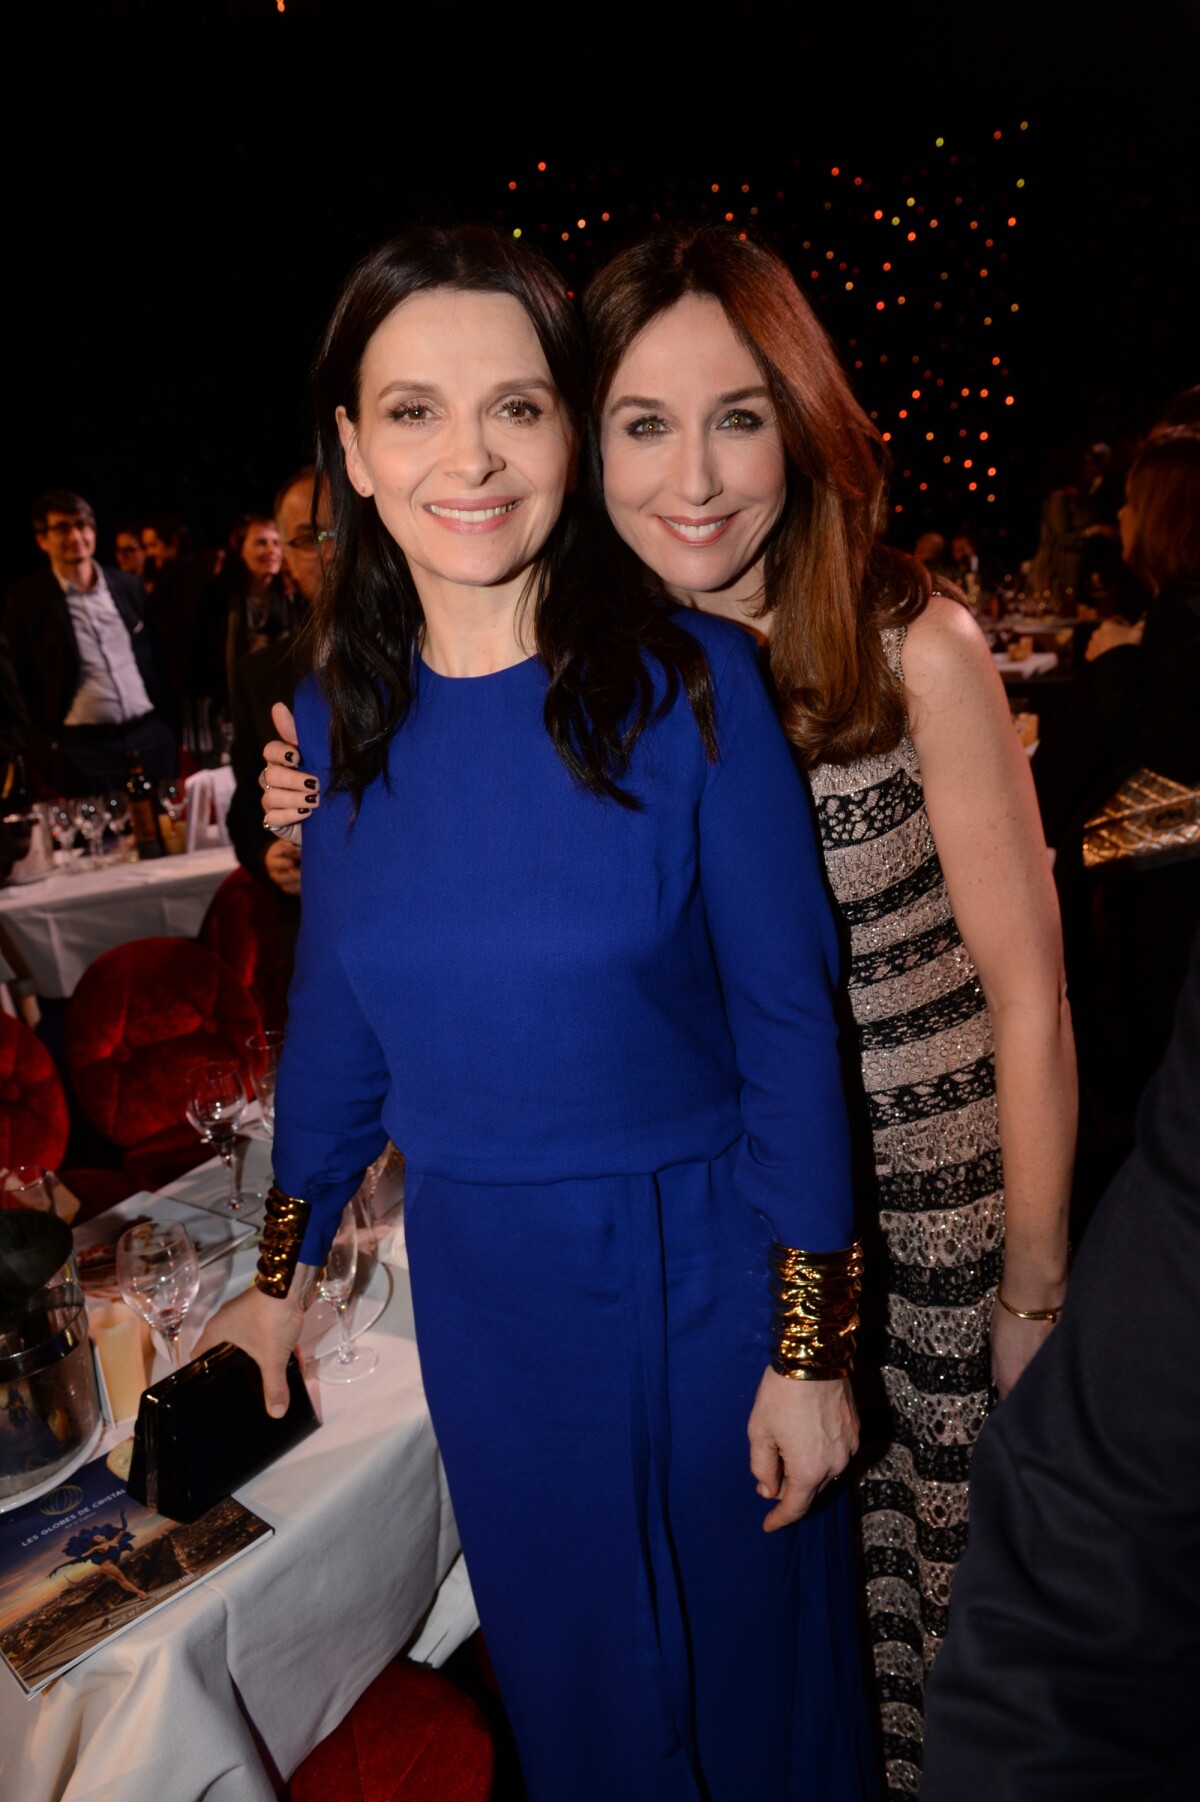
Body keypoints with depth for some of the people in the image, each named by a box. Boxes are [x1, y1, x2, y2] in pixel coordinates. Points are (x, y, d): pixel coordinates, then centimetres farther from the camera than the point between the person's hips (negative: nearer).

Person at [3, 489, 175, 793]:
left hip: (150, 736, 4)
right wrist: (47, 747, -5)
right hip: (84, 748, -4)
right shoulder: (24, 600, -2)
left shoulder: (128, 586, 11)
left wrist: (167, 722, 12)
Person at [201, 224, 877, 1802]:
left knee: (751, 1656, 22)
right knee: (566, 1672, 25)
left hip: (701, 1268, -2)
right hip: (481, 1285, 3)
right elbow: (335, 1012, 6)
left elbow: (788, 1021, -12)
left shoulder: (690, 685, -15)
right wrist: (284, 1274, 13)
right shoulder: (339, 721, -4)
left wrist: (810, 1350, -10)